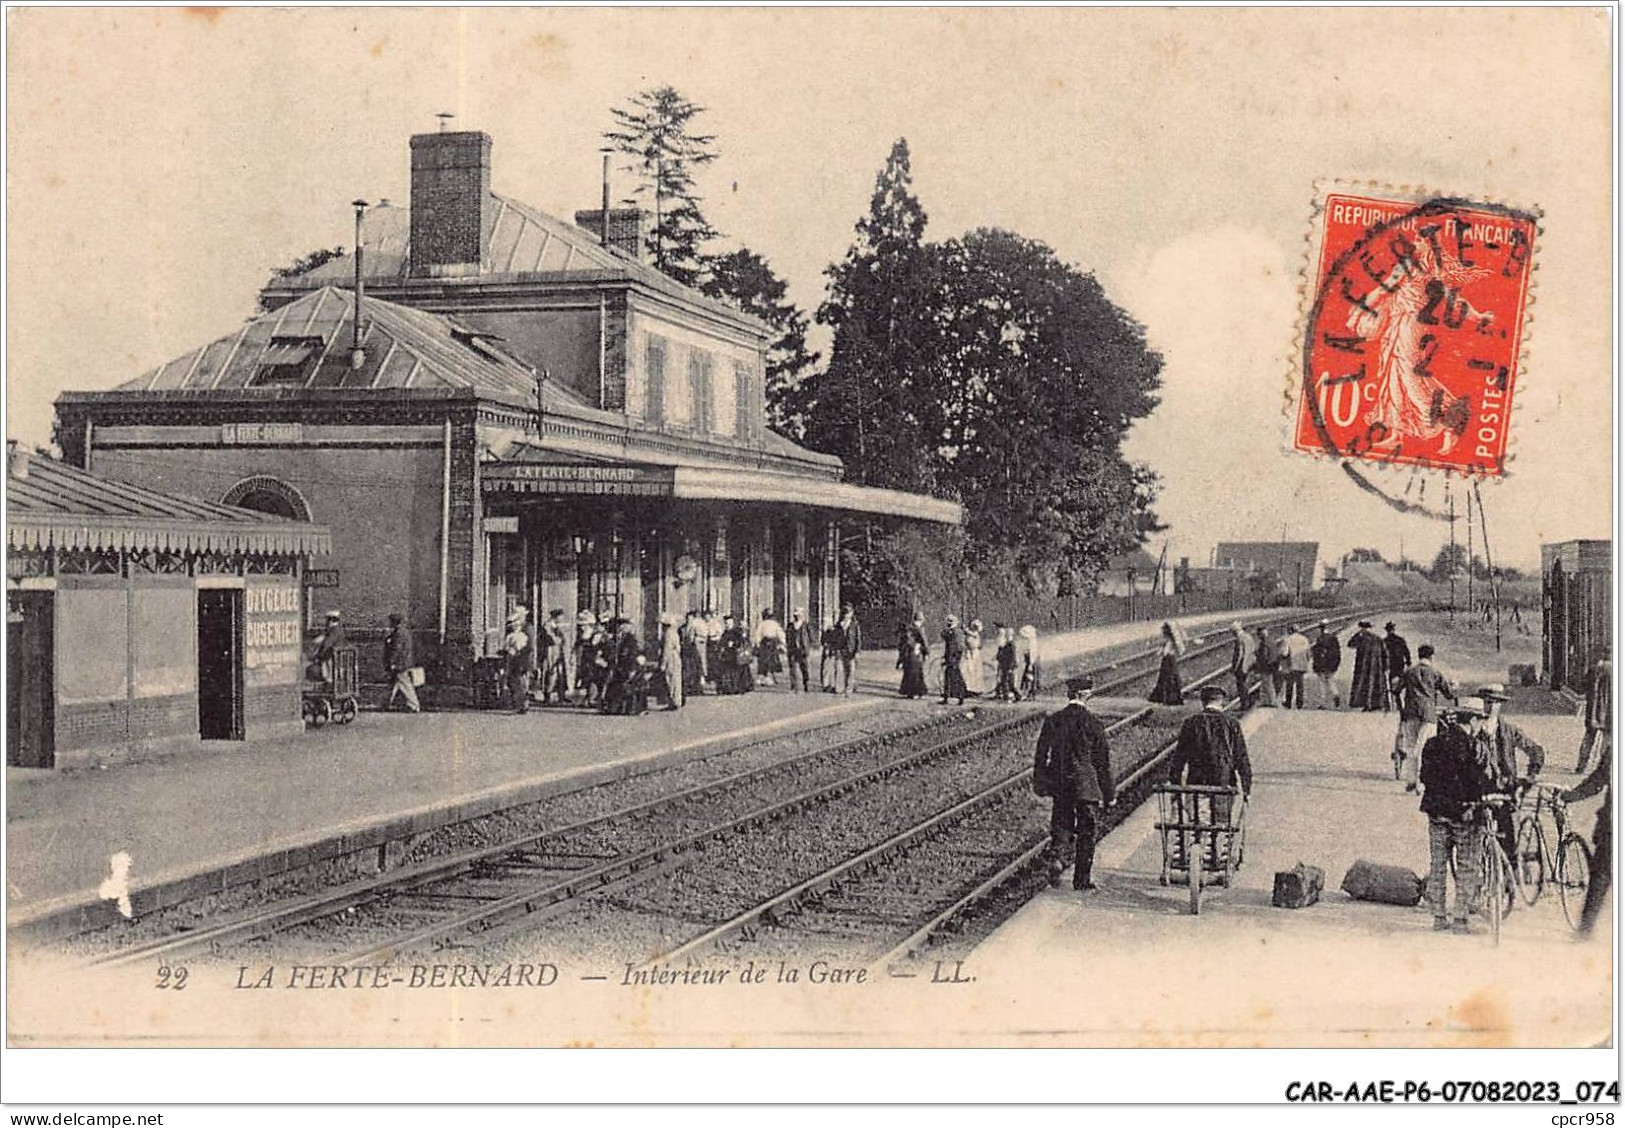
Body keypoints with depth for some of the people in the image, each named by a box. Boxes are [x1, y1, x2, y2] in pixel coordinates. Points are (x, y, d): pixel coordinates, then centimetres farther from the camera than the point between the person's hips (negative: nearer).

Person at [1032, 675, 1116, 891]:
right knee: (1087, 833, 9)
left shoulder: (1052, 720, -2)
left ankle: (1057, 857, -10)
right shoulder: (1093, 723, -10)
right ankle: (1082, 881, 13)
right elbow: (1103, 761, -5)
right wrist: (1109, 793, 2)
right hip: (1087, 786, -2)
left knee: (1061, 827, 17)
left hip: (1059, 785, 3)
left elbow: (1040, 755, 3)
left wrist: (1040, 784, 15)